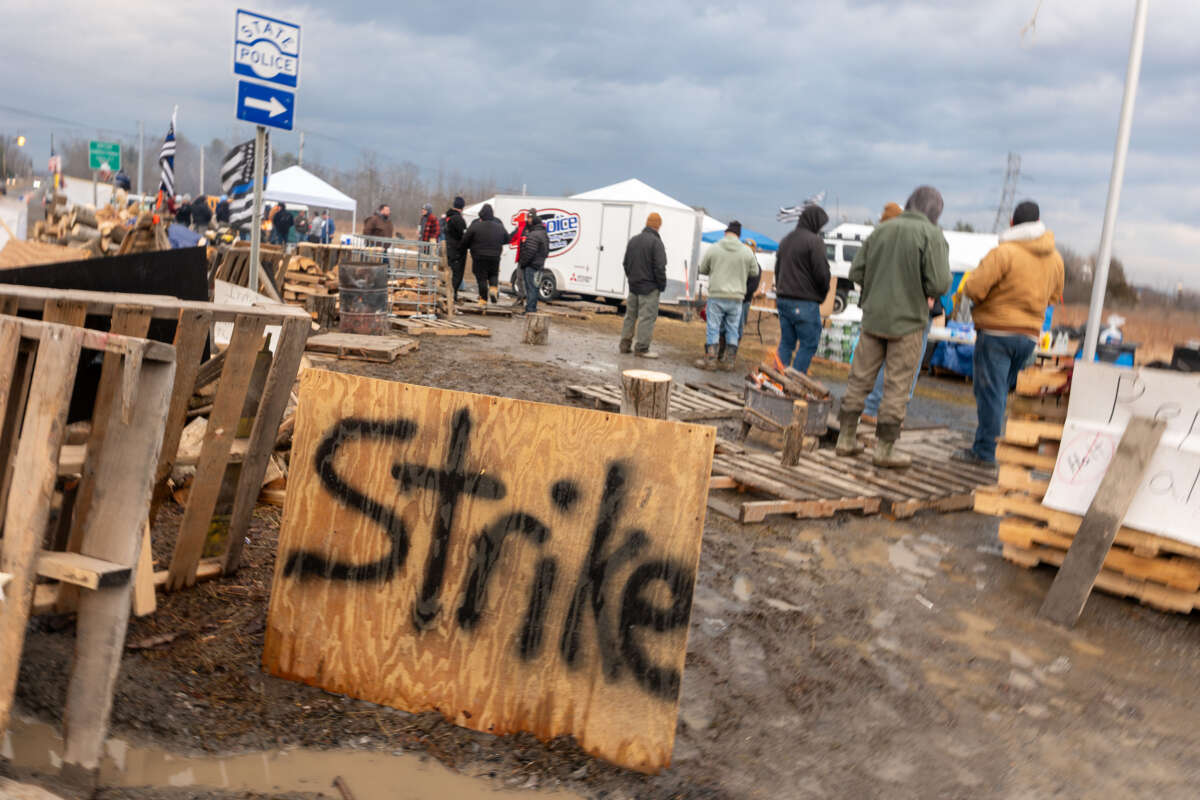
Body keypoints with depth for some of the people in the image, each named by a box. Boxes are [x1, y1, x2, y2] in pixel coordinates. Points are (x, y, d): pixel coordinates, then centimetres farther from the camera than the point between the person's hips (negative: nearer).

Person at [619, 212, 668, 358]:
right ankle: (641, 348, -3)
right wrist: (662, 286, -8)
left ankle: (625, 344, 20)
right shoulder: (655, 242, -15)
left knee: (630, 315, 16)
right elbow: (660, 267, -18)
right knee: (647, 316, -4)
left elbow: (625, 263, 15)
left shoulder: (633, 240, 10)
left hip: (633, 286, 8)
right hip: (649, 287, -8)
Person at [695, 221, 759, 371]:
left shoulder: (714, 249, -3)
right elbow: (754, 272, 9)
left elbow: (702, 270, 7)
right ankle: (729, 360, 14)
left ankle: (710, 360, 4)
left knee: (713, 329, 4)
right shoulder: (747, 252, -1)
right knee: (732, 330, 10)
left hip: (716, 296, -1)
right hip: (736, 298, 2)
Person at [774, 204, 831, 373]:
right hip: (805, 302, -8)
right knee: (808, 344, -1)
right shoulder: (814, 241, -10)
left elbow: (777, 269, 21)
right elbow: (821, 272, -13)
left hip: (783, 300, 8)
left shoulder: (786, 240, 16)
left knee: (786, 342, 12)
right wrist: (823, 293, 5)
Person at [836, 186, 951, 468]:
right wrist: (926, 291, 5)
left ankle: (846, 438, 17)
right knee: (897, 385, 3)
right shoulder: (932, 235, -9)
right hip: (908, 320, -4)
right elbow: (939, 283, -16)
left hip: (873, 317, 5)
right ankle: (884, 448, 7)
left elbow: (856, 272, 5)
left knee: (860, 378, 11)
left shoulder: (882, 230, 6)